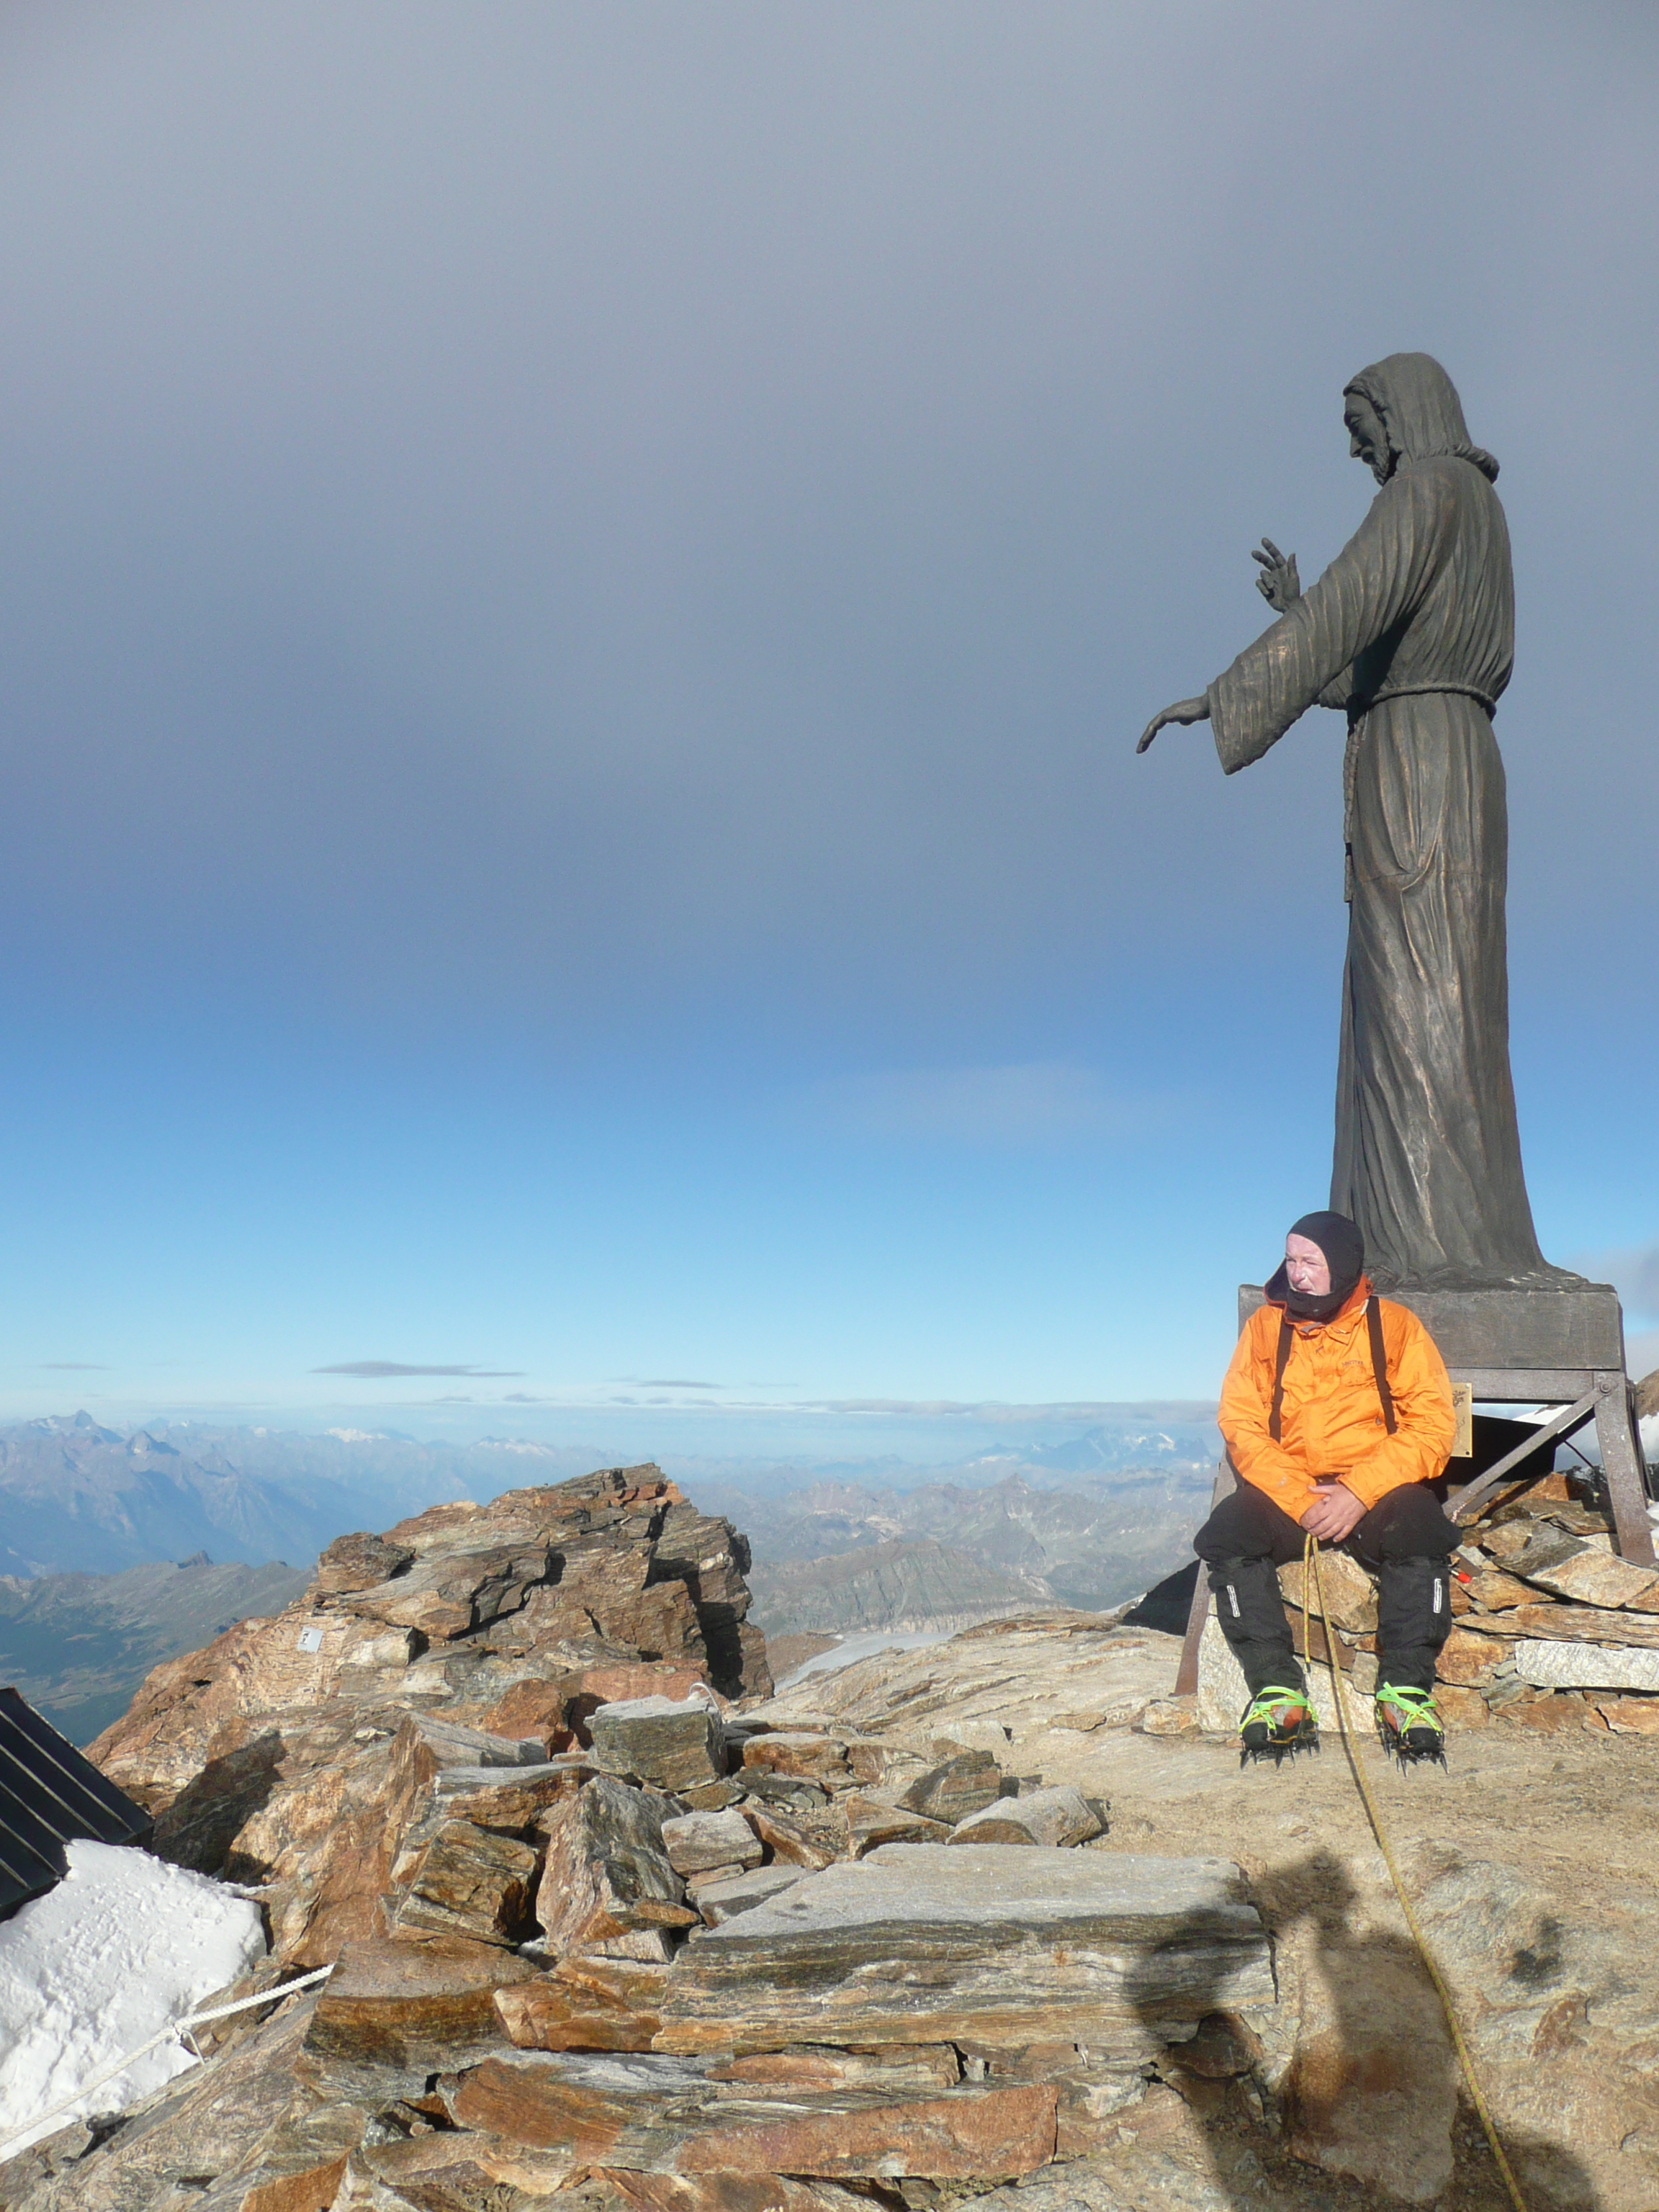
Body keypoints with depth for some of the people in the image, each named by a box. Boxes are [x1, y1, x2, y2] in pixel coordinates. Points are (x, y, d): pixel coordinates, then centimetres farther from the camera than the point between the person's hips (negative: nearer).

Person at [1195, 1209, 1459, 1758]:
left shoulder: (1395, 1325, 3)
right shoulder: (1265, 1326, 7)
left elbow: (1433, 1424, -6)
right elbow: (1241, 1424, -1)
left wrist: (1359, 1493, -18)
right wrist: (1301, 1500, -16)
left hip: (1378, 1489, -1)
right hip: (1285, 1489, 1)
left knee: (1421, 1531, -32)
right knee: (1225, 1536, -26)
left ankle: (1405, 1689, -19)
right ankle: (1277, 1687, -18)